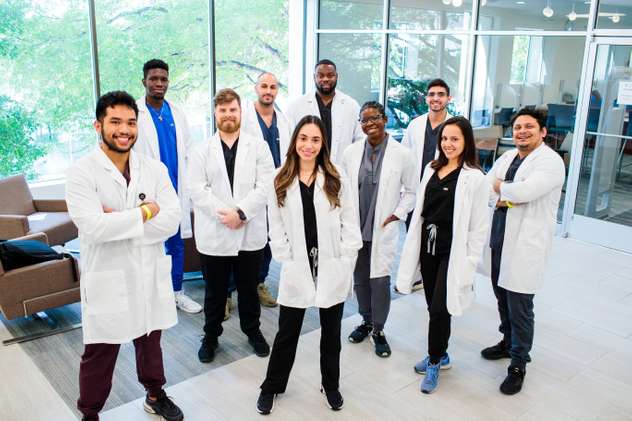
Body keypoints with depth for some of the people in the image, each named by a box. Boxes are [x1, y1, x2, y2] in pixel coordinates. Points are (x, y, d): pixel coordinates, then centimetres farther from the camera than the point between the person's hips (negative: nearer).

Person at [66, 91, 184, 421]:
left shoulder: (154, 169, 0)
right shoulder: (82, 172, -11)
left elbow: (171, 221, -10)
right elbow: (92, 227, -24)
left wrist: (120, 221, -19)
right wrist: (146, 212, -16)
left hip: (150, 275, 4)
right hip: (107, 279, -3)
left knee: (150, 342, 23)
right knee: (99, 355, 12)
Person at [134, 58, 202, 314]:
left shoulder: (176, 113, 8)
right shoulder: (134, 113, -7)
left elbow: (187, 151, 13)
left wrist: (186, 184, 8)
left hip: (175, 191, 5)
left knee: (176, 244, 13)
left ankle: (177, 292, 27)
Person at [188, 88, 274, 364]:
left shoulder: (258, 147, 3)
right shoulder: (201, 151, 4)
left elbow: (265, 186, -6)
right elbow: (197, 189, -5)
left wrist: (240, 212, -16)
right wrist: (223, 214, -16)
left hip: (250, 232, 0)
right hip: (213, 234, 0)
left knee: (249, 288, 14)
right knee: (215, 290, 12)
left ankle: (253, 330, 34)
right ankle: (210, 336, 29)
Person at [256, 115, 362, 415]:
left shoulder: (337, 179, 1)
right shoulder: (280, 180, 2)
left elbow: (350, 223, 1)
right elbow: (276, 227, 3)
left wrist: (346, 261, -5)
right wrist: (286, 261, -4)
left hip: (333, 269, 1)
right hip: (296, 269, 0)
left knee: (331, 332, 16)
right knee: (287, 333, 10)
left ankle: (331, 385, 35)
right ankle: (272, 386, 31)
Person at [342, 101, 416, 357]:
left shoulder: (401, 154, -6)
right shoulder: (351, 152, 2)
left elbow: (411, 190, 2)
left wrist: (398, 214, -7)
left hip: (383, 229, -3)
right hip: (355, 227, 3)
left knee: (380, 279, -4)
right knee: (360, 278, 14)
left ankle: (378, 329, 16)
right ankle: (366, 321, 34)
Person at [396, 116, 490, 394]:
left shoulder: (474, 178, -11)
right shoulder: (431, 169, 7)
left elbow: (478, 226, -9)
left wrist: (470, 264, -11)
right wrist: (414, 248, 10)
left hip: (452, 252, -5)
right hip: (428, 246, 6)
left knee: (439, 309, -3)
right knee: (433, 306, 14)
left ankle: (434, 362, 19)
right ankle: (440, 355, 34)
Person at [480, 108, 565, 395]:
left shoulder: (550, 161, -10)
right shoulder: (507, 157, 12)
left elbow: (525, 191, -26)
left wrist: (498, 187, -7)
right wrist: (501, 199, -13)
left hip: (525, 246, -7)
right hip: (498, 240, 7)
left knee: (519, 308, -1)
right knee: (503, 299, 19)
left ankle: (518, 365, 15)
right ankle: (508, 342, 41)